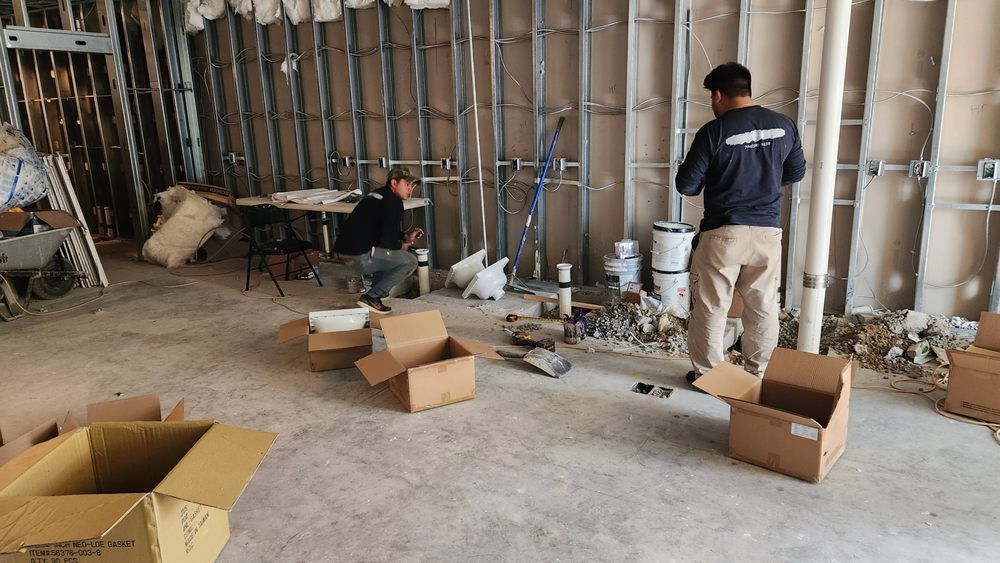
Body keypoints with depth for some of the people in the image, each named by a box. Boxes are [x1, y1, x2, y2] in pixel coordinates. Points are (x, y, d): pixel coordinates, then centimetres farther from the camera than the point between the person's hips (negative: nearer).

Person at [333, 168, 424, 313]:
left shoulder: (378, 195, 21)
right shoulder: (393, 201, -9)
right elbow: (387, 241, -16)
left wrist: (405, 236, 21)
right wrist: (402, 246, 5)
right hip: (361, 256, -10)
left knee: (388, 254, 33)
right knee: (411, 262, -2)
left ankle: (376, 295, 25)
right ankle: (371, 297, -6)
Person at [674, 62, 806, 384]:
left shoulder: (714, 132, -12)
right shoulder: (783, 126, 3)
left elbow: (686, 185, -8)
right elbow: (796, 172, 15)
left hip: (723, 233, -4)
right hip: (767, 231, 4)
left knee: (710, 308, 9)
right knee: (763, 308, 15)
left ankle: (708, 374, 18)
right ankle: (758, 376, 26)